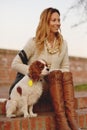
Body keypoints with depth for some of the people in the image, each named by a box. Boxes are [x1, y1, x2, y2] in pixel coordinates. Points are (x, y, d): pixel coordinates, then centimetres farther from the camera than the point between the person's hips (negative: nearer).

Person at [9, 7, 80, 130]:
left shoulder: (63, 43, 8)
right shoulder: (34, 42, -5)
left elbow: (65, 67, 13)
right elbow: (15, 64, -5)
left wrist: (64, 76, -11)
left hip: (57, 83, 4)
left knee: (67, 74, -28)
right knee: (56, 73, -32)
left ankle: (71, 119, -43)